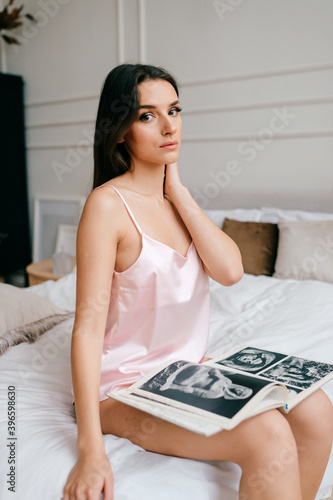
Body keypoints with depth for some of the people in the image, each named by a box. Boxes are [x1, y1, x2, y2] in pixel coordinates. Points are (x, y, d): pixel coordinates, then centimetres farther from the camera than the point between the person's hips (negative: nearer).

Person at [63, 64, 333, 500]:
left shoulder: (176, 197, 7)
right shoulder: (109, 204, -15)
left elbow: (230, 270, -6)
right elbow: (88, 326, -19)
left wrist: (177, 191, -8)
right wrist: (90, 451, -23)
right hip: (126, 386, -6)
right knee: (268, 435, -26)